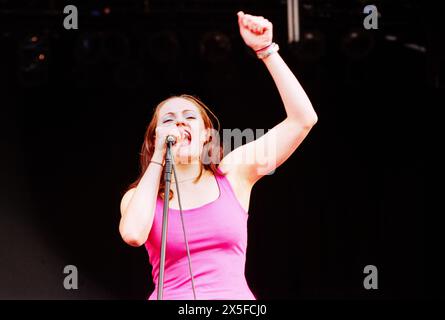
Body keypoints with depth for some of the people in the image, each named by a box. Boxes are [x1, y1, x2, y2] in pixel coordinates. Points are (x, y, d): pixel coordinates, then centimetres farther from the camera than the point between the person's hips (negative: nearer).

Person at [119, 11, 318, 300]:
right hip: (172, 296, 0)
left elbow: (303, 119, 5)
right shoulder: (139, 196, 10)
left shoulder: (233, 173, 9)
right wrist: (158, 158, -1)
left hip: (235, 297, 0)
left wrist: (266, 49, 2)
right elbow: (133, 234, -13)